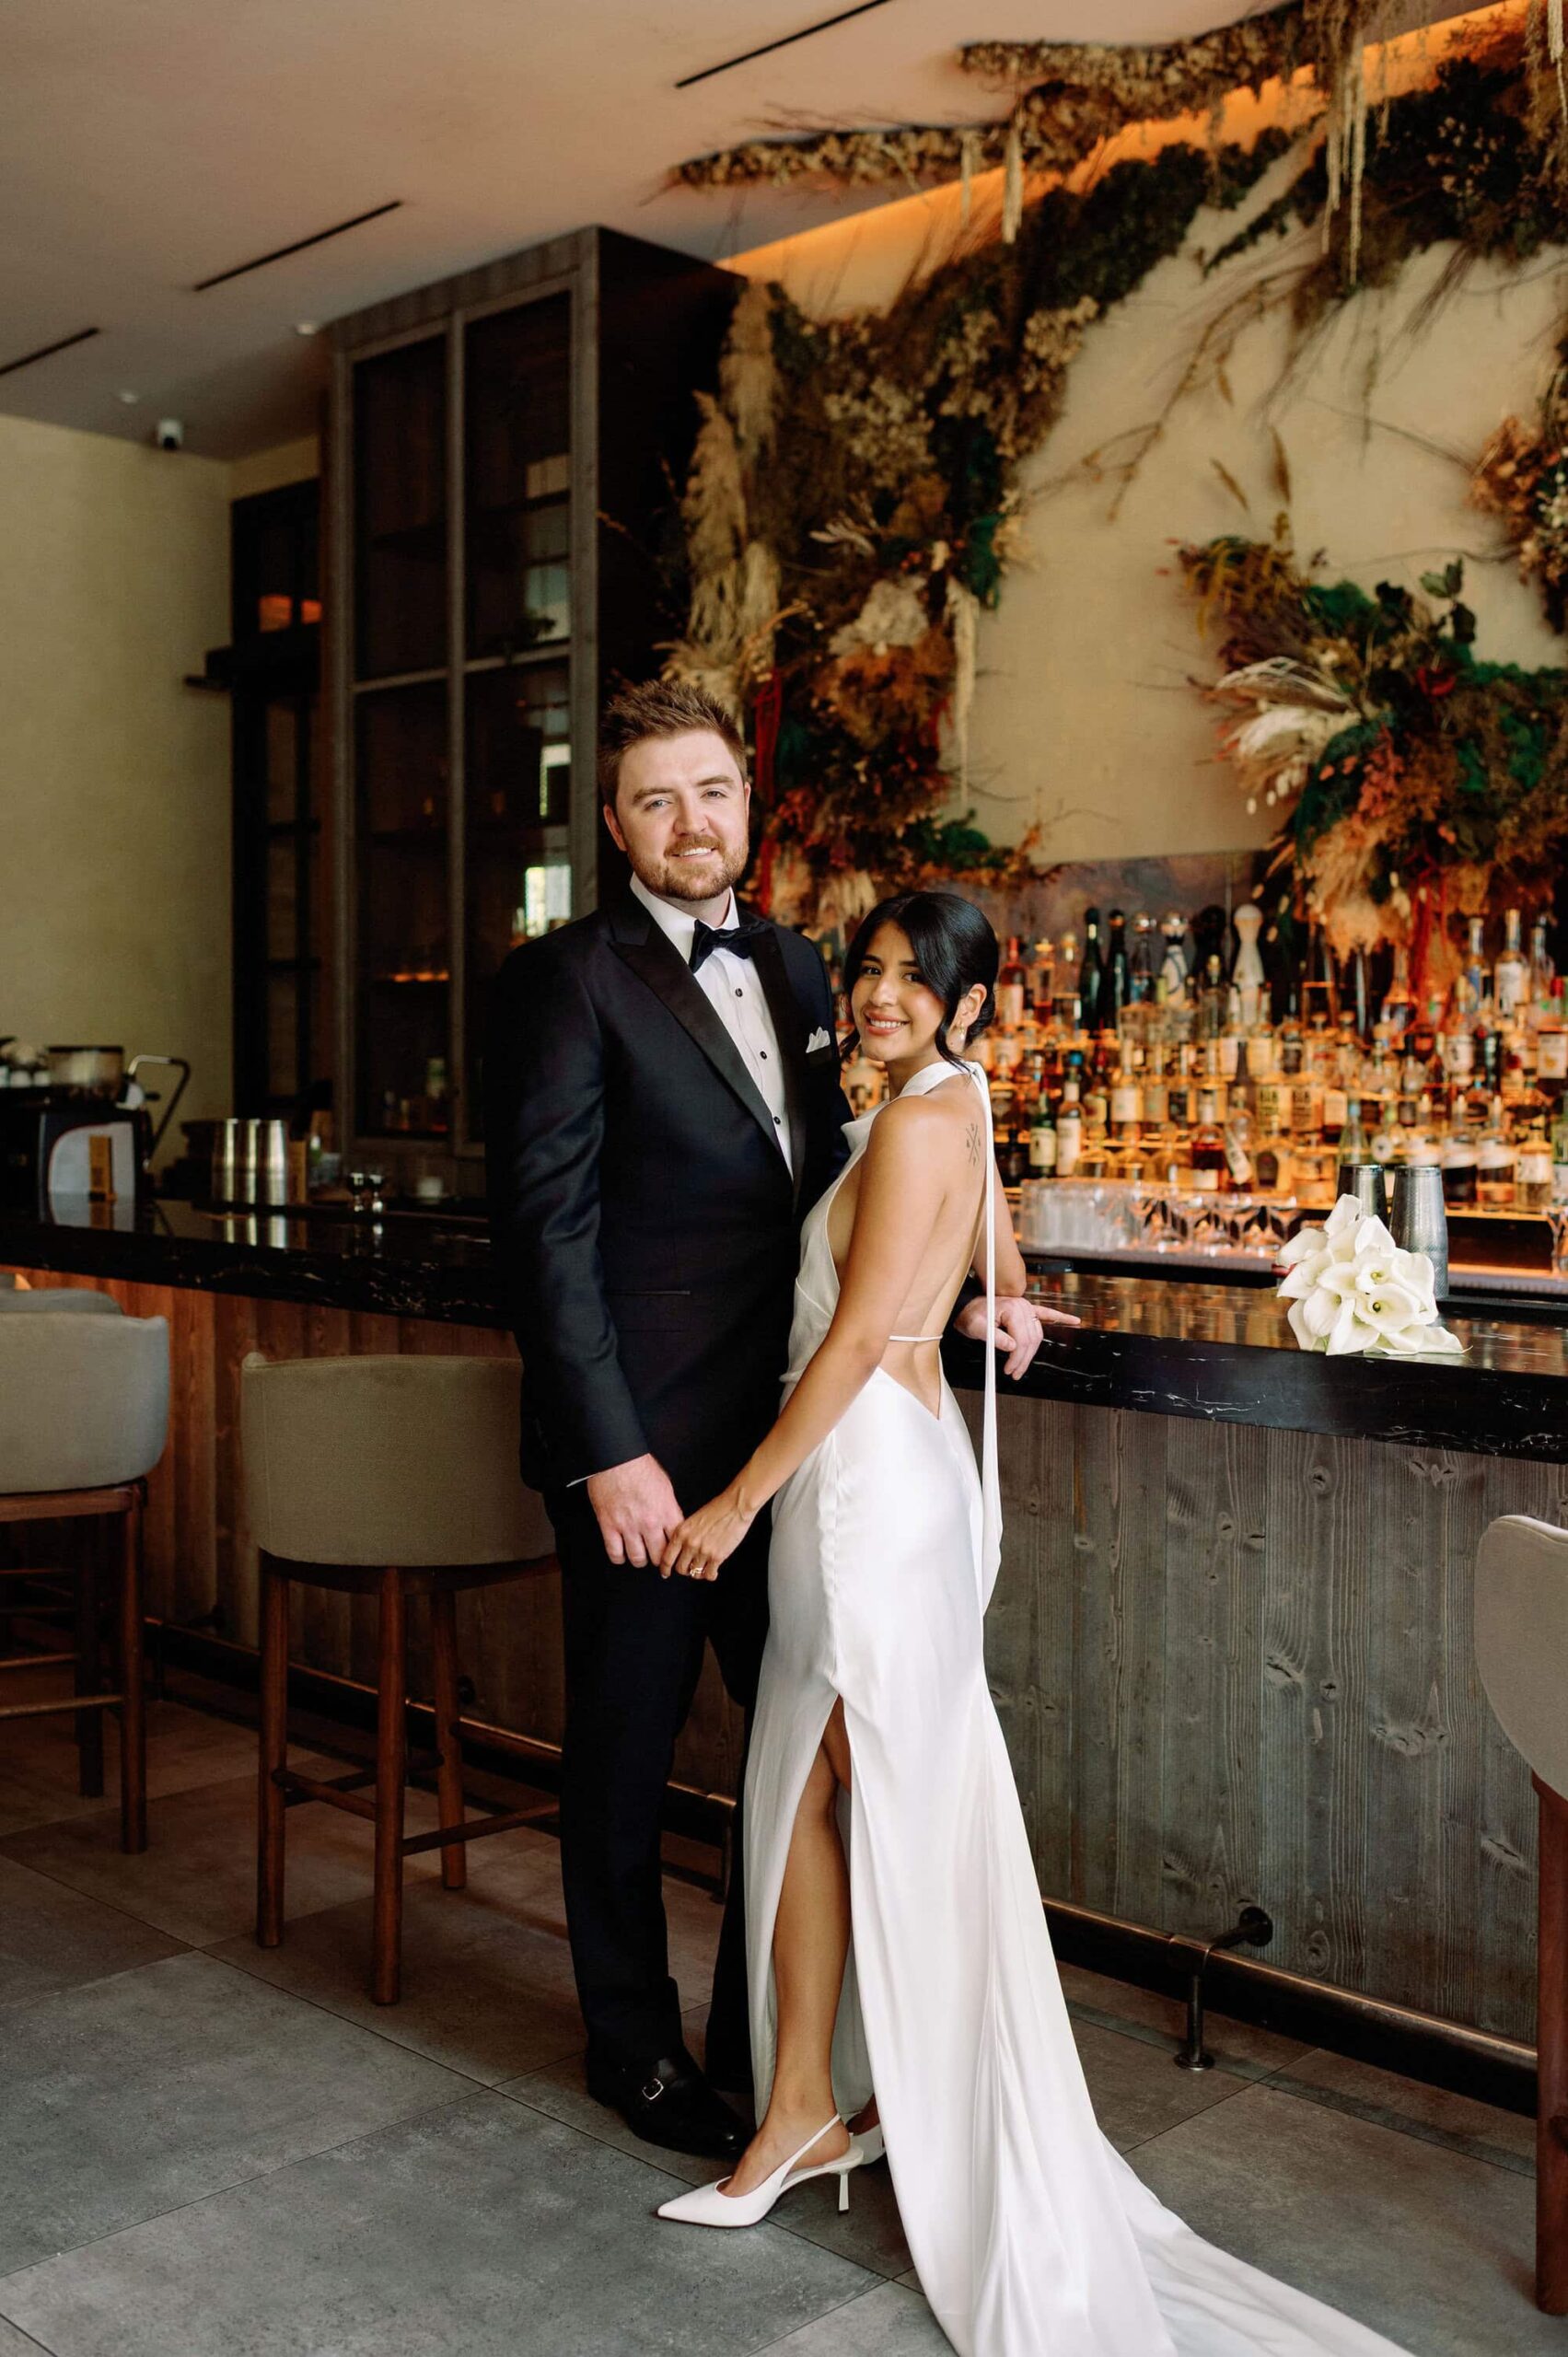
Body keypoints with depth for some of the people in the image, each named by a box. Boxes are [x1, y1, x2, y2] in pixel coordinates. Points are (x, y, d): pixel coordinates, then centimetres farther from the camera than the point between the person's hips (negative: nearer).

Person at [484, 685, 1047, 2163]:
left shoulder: (796, 970, 13)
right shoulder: (568, 982, -9)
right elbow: (547, 1229, -14)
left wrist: (955, 1302, 7)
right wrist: (609, 1452, -17)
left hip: (783, 1436, 6)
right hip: (644, 1449, -6)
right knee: (624, 1760, 10)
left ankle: (758, 2043, 32)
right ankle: (636, 2051, 31)